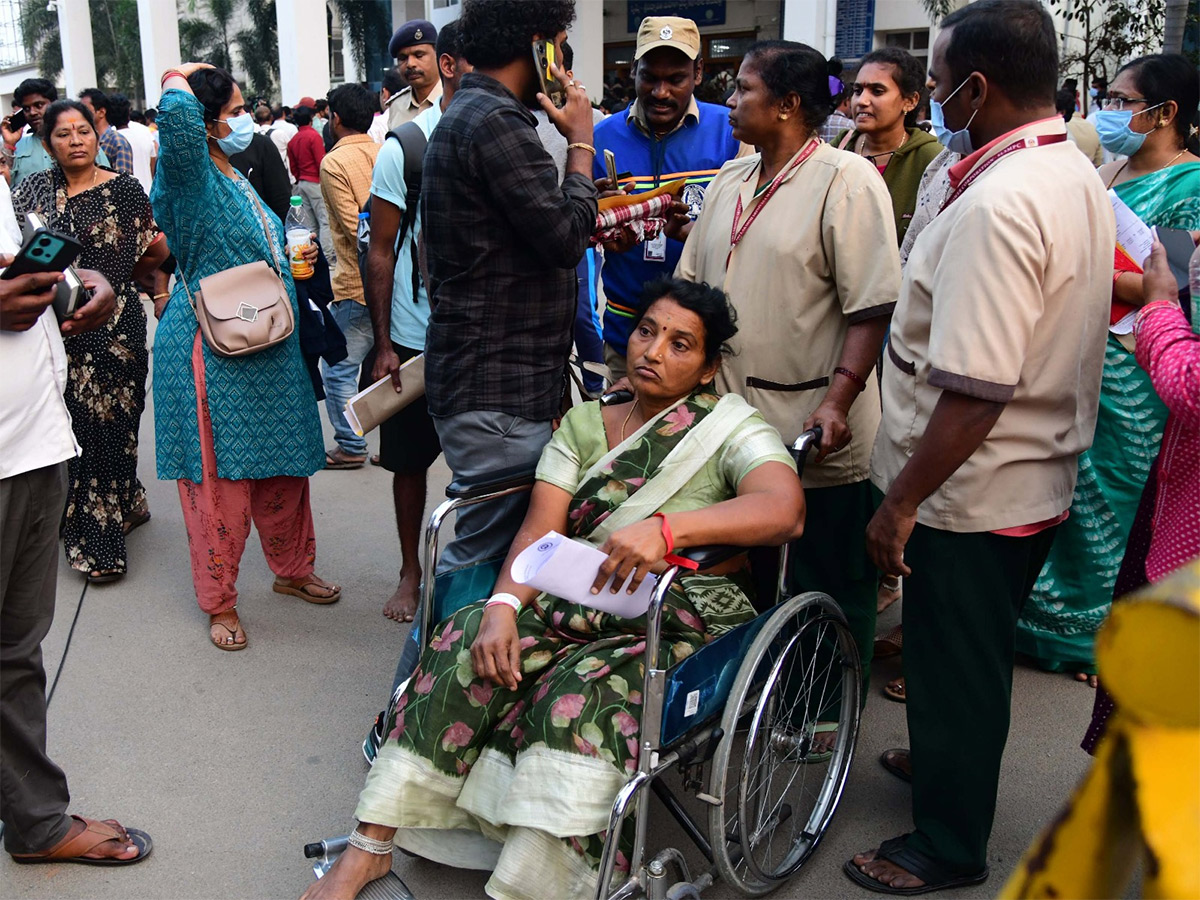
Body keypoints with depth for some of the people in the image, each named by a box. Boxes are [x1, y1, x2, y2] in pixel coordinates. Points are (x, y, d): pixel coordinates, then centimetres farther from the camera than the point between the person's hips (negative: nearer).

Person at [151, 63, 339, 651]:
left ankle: (292, 570, 35)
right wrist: (179, 79, -14)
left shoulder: (236, 179, 15)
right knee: (219, 478, 1)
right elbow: (176, 113, -35)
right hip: (214, 353, -9)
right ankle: (219, 601, 16)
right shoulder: (191, 178, -13)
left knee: (281, 467, 17)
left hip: (269, 348, 9)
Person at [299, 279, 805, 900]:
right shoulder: (582, 424, 13)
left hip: (684, 623, -4)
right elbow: (540, 530, 2)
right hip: (576, 604, 4)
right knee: (470, 642, -20)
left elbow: (784, 509, -21)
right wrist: (505, 604, -19)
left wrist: (667, 527, -36)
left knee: (585, 692, -33)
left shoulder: (731, 426, -1)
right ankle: (371, 848, -12)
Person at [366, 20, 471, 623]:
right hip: (416, 339, -1)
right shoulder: (403, 148, -4)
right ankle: (410, 571, 29)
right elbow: (381, 250, -2)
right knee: (410, 460, 11)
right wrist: (383, 345, -5)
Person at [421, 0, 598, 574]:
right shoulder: (495, 121, -16)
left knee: (485, 541, 17)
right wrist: (581, 142, -6)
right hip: (496, 391, -11)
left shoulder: (468, 113, 19)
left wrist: (593, 226, 12)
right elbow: (566, 236, -18)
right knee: (487, 549, -4)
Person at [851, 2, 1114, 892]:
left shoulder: (997, 204, -27)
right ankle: (951, 756, 49)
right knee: (980, 654, 26)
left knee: (955, 667, 9)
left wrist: (901, 501, -20)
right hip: (1040, 479, 9)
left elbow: (975, 392, -30)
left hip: (972, 493, -9)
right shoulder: (1079, 176, 5)